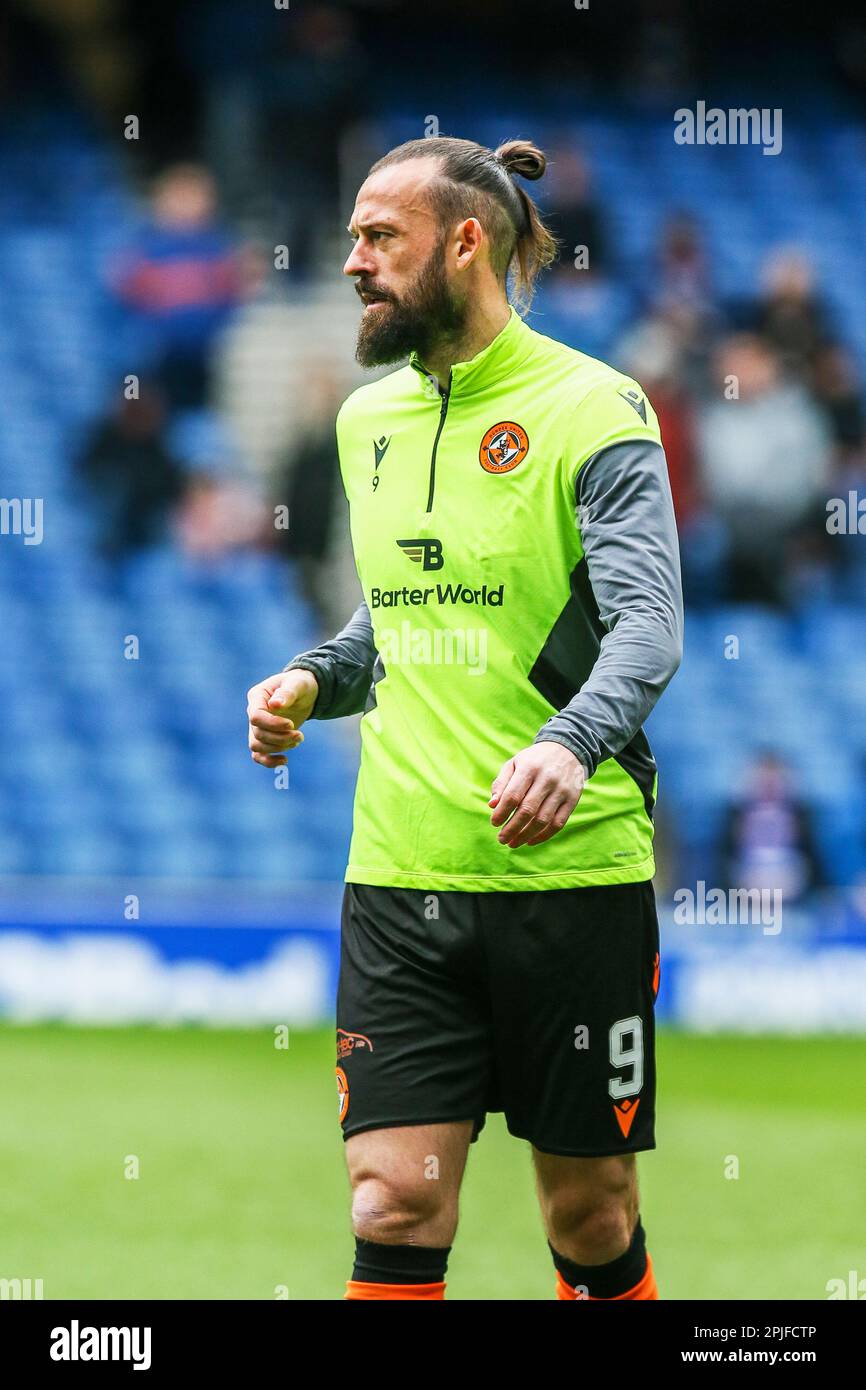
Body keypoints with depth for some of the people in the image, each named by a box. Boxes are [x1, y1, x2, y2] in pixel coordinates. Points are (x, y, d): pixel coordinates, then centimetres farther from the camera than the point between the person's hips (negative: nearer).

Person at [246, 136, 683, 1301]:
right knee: (394, 1206, -5)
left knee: (590, 1214, 6)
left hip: (572, 871, -5)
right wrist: (314, 681, 5)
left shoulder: (592, 408, -7)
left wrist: (569, 743, -35)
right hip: (399, 876, 5)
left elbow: (647, 627, -16)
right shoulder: (368, 419, 14)